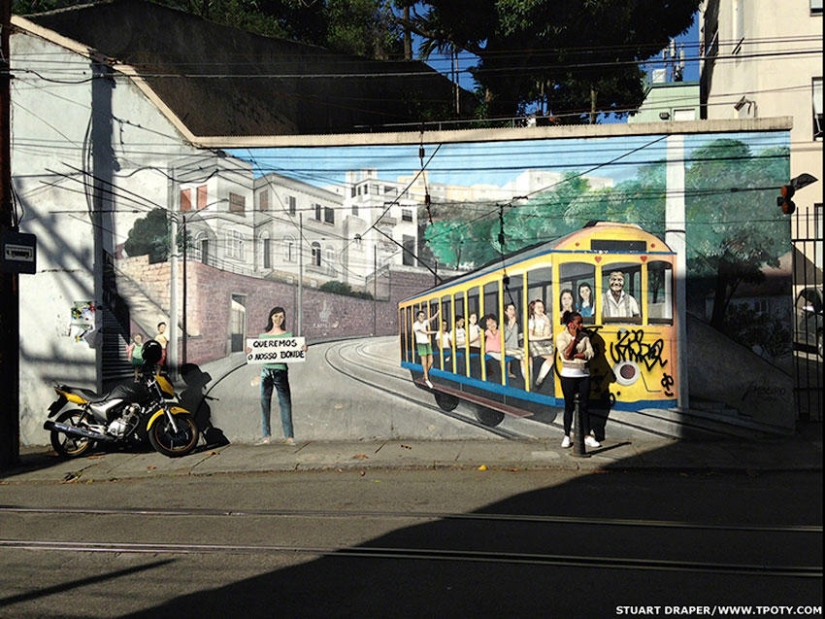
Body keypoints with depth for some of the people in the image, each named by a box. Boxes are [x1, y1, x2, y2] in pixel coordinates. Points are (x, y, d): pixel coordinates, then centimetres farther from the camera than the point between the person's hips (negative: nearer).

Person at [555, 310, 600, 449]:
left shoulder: (584, 336, 6)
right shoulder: (561, 337, -4)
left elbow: (590, 354, -6)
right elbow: (566, 354, -17)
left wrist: (574, 355, -16)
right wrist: (574, 338, -11)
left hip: (584, 374, 3)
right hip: (569, 375, -3)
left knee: (584, 406, 5)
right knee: (569, 406, 3)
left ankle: (587, 437, 9)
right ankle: (567, 436, 13)